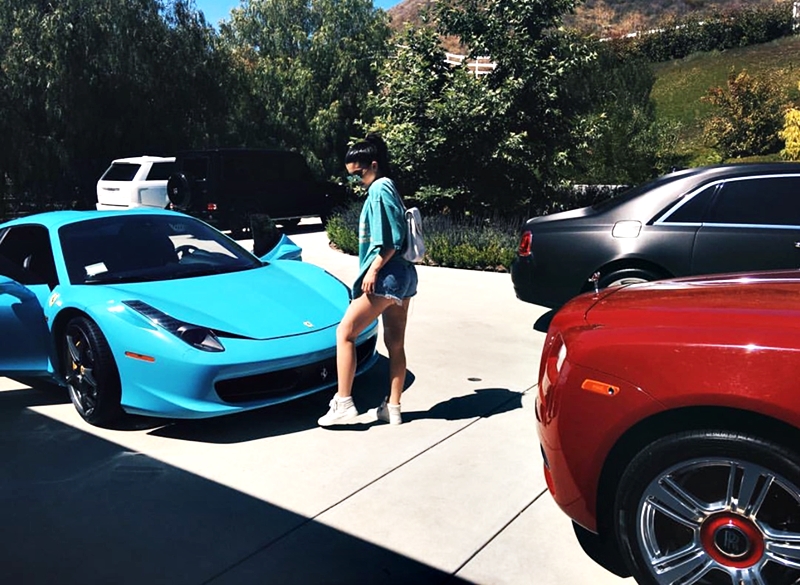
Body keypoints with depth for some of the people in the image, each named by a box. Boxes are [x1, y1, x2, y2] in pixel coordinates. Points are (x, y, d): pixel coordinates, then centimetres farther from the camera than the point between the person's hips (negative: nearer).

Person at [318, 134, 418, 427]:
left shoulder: (378, 190, -10)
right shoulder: (388, 188, 18)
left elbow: (390, 240, -19)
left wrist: (373, 270, -17)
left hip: (387, 276, -10)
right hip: (403, 274, 10)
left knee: (345, 332, -2)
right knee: (395, 343, 11)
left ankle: (343, 403, 0)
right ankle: (392, 408, 18)